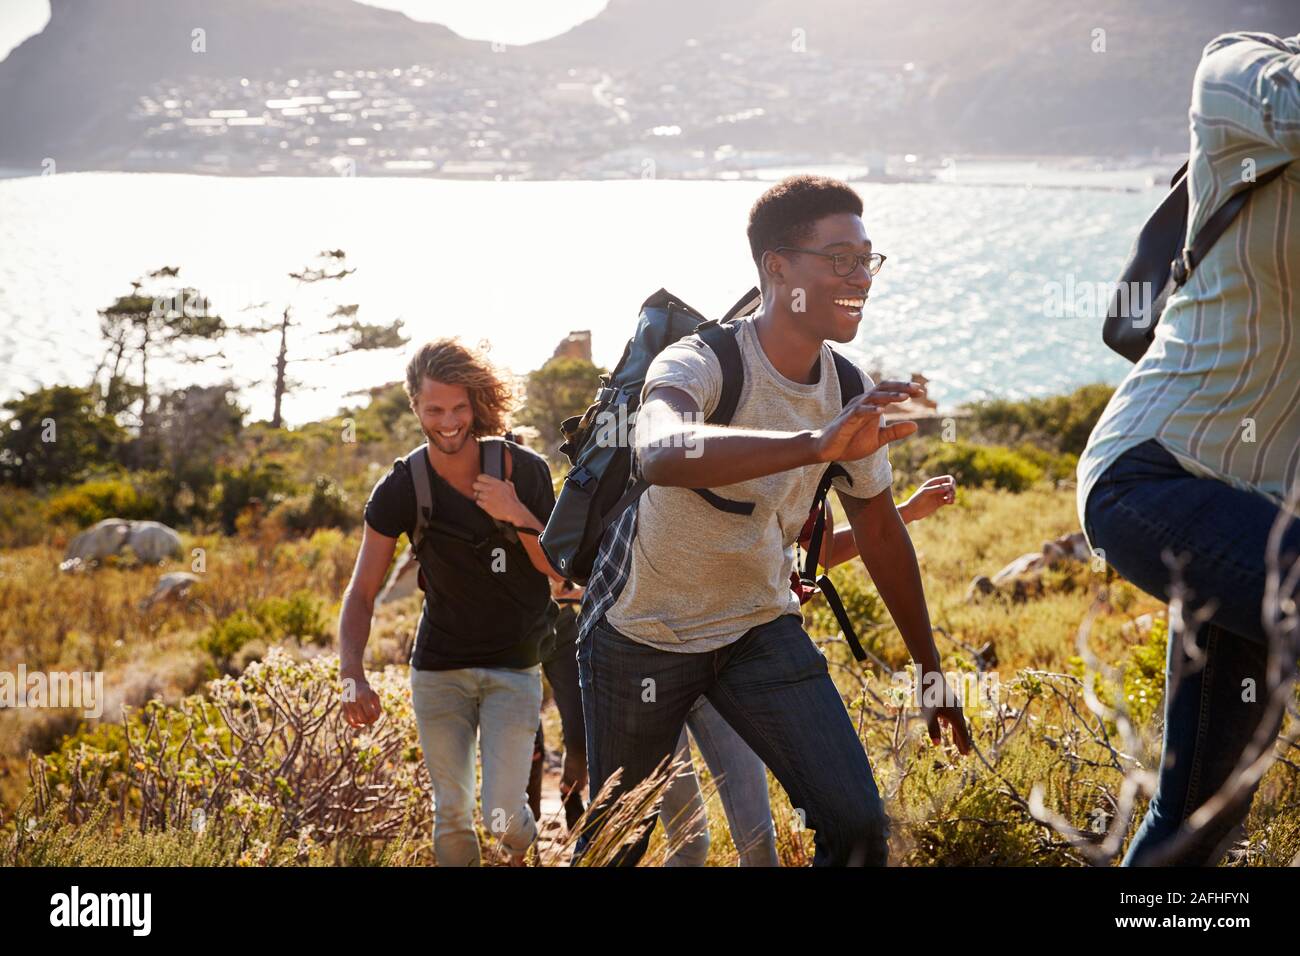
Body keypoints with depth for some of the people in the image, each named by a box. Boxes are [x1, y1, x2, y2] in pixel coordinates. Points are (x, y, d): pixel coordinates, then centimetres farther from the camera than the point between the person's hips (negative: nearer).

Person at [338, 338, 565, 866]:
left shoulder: (524, 471, -9)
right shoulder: (400, 490, -8)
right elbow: (361, 593, -8)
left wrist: (517, 516, -21)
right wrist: (353, 676, -24)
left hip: (514, 668, -1)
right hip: (438, 669, 1)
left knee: (502, 815, -9)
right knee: (452, 814, 3)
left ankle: (523, 854, 26)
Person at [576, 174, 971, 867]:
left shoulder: (854, 395, -7)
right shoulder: (701, 363, -26)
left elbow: (880, 531, 8)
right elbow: (660, 455, -51)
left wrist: (930, 667, 15)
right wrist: (815, 443, -64)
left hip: (761, 626, 4)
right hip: (642, 632, -4)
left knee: (858, 826, -11)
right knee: (617, 840, 11)